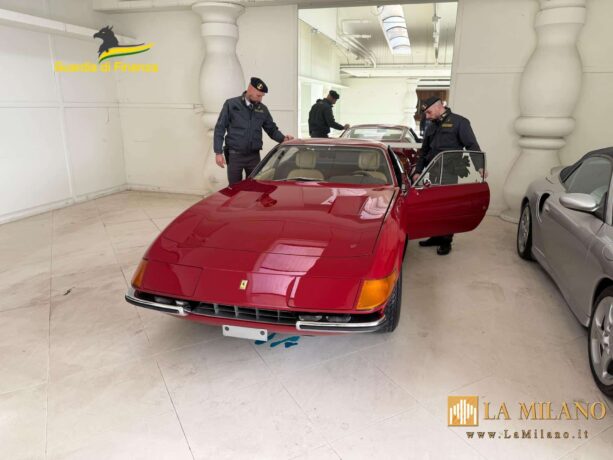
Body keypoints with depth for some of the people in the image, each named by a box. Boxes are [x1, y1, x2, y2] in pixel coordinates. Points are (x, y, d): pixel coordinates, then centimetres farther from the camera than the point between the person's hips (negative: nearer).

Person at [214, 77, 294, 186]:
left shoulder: (262, 109, 7)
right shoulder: (231, 104, -2)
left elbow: (272, 129, 13)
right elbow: (220, 129, -2)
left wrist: (283, 139, -8)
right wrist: (218, 152, -9)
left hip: (254, 156, 3)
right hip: (234, 155, -3)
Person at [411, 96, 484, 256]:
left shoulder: (459, 122, 0)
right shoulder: (431, 128, 21)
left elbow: (472, 146, -7)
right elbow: (424, 152, 25)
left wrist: (479, 165, -18)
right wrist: (418, 171, 18)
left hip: (449, 175, -6)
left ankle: (446, 242, 6)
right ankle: (436, 236, 21)